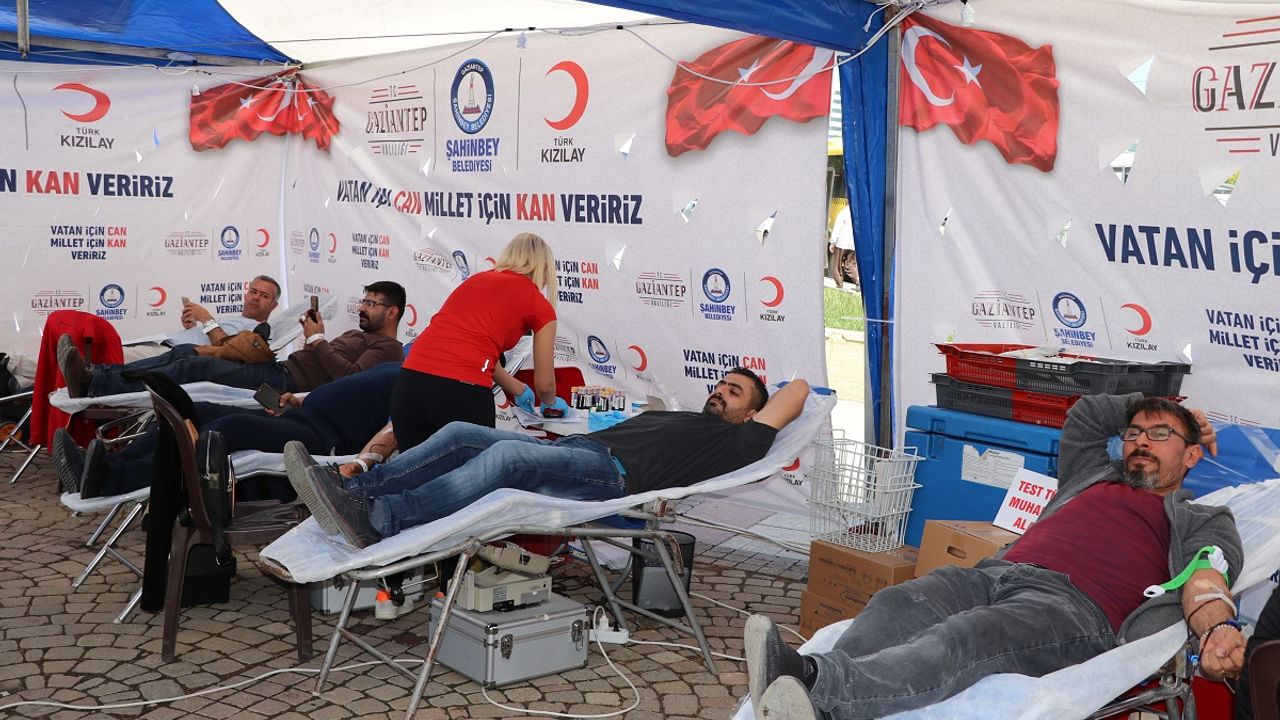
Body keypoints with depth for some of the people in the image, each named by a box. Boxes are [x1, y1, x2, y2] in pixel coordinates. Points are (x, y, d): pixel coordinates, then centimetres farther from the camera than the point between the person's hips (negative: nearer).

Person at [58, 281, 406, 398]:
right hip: (281, 369, 10)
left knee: (194, 367, -20)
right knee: (185, 352, -1)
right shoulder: (360, 334, 31)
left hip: (288, 384, -10)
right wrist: (316, 337, 9)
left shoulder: (387, 348, -1)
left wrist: (318, 341, -10)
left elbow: (351, 378, -20)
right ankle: (96, 376, -9)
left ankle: (94, 385, -22)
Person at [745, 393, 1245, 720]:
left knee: (962, 640, -37)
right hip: (996, 572, 6)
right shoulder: (1098, 476, 38)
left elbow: (1207, 576, 2)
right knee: (893, 607, -26)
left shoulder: (1203, 521, 23)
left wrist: (1217, 625, -19)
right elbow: (1086, 413, 52)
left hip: (1074, 607, -6)